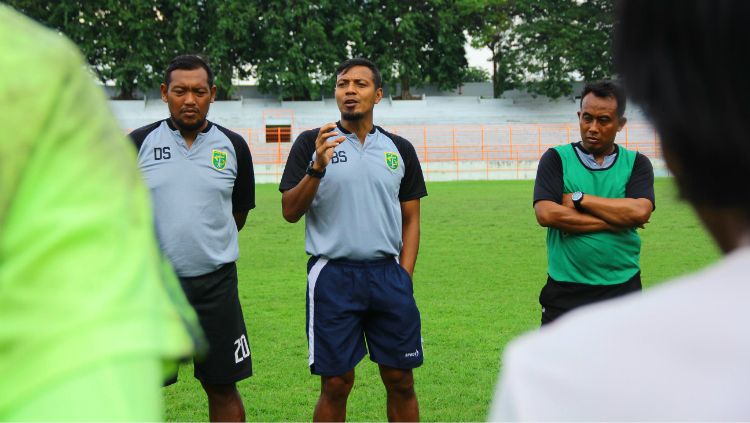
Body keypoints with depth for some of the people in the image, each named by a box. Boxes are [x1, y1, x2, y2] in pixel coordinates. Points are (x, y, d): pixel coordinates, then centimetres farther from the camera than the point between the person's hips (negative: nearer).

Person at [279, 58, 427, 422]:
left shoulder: (399, 149, 10)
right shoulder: (312, 143, 2)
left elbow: (411, 219, 12)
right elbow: (290, 212, -2)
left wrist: (404, 276, 2)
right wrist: (316, 168, -17)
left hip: (388, 273, 3)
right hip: (332, 275, -2)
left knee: (401, 381, 4)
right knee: (336, 383, 0)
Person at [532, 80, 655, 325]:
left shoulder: (636, 164, 7)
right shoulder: (556, 159, 3)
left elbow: (640, 212, -12)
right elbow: (546, 214, -13)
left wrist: (580, 199, -10)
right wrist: (614, 221, -10)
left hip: (622, 289, 1)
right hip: (565, 293, -1)